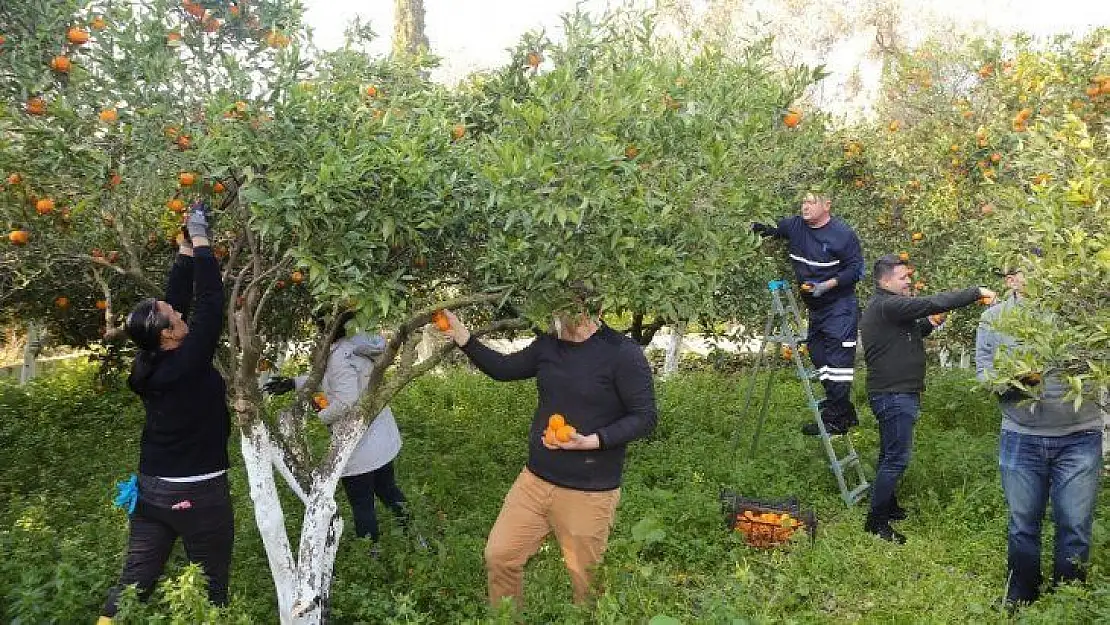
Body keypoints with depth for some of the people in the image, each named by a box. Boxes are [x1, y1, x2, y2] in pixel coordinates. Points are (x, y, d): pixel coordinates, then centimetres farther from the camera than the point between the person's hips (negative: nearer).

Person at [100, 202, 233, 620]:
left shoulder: (149, 363, -1)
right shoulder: (187, 363, -20)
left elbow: (177, 296, 7)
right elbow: (210, 302, -17)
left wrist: (186, 246, 10)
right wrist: (199, 239, -8)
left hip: (152, 490, 7)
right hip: (198, 493, -7)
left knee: (134, 581, 13)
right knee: (210, 588, 7)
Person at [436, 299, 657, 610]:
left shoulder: (623, 354, -16)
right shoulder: (548, 345, 2)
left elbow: (644, 418, -14)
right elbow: (504, 369, 14)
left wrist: (591, 441, -25)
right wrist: (462, 337, 3)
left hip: (588, 492, -6)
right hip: (535, 480, 6)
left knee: (587, 581, 10)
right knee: (499, 556, 11)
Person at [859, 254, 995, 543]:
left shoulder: (882, 307, 15)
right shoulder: (886, 305, -19)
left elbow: (903, 335, 26)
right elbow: (932, 303, -25)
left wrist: (927, 325, 8)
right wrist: (976, 292, -18)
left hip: (894, 393, 11)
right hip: (894, 396, -11)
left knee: (891, 456, 20)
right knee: (896, 459, -7)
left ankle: (888, 507, 33)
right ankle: (876, 521, -1)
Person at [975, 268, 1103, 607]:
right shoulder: (994, 318, 5)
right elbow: (984, 372, 1)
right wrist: (1016, 376, -17)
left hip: (1079, 436, -1)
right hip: (1022, 437, 1)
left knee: (1075, 525, 7)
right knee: (1023, 524, 13)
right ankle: (1021, 598, 31)